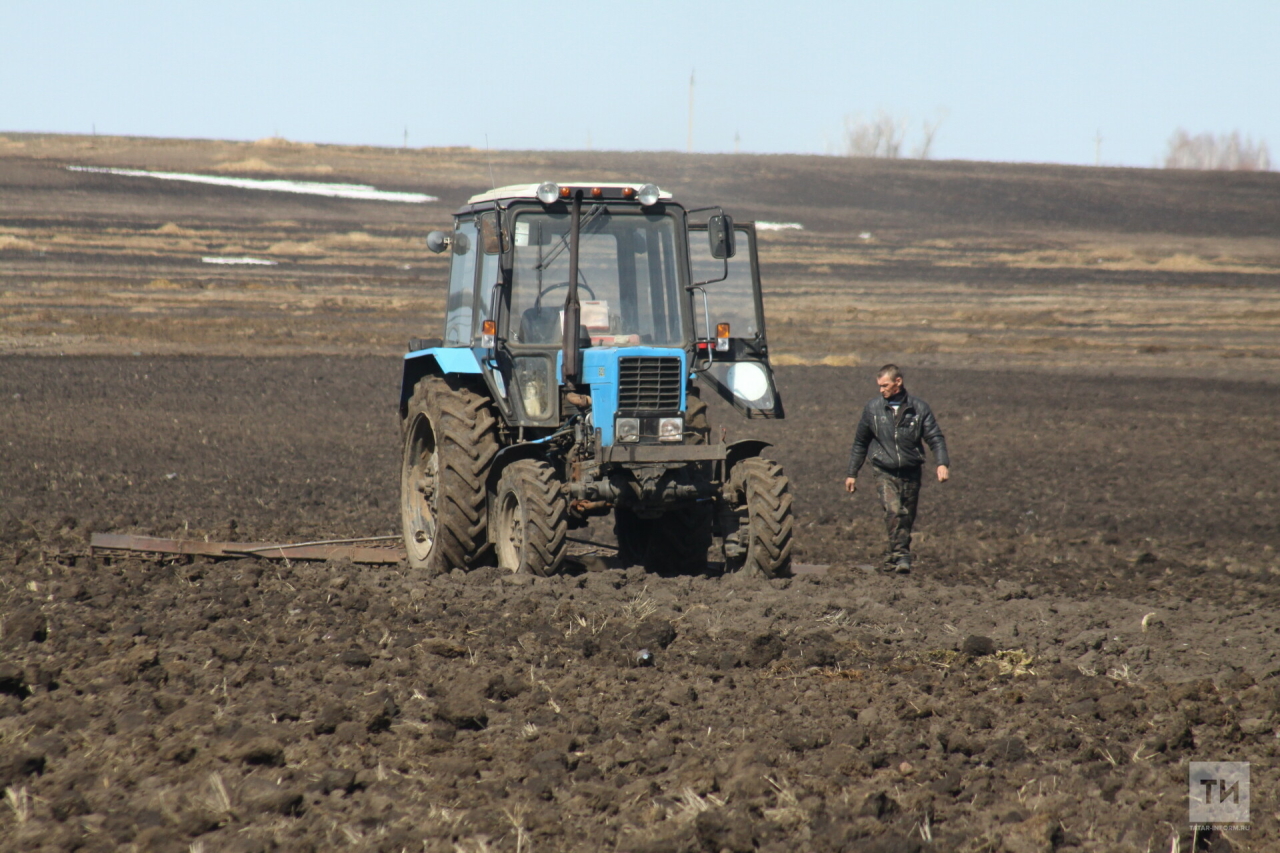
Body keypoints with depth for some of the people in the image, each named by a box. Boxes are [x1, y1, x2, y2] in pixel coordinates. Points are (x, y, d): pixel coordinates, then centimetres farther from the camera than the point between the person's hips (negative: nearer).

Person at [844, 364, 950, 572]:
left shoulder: (919, 408, 1)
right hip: (885, 472, -1)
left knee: (907, 517, 5)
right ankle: (901, 556, -19)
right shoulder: (872, 409, 4)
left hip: (911, 472, 1)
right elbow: (860, 443, 14)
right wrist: (852, 474, 16)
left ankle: (893, 557, 19)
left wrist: (942, 463, -19)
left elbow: (935, 438, -2)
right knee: (894, 512, -21)